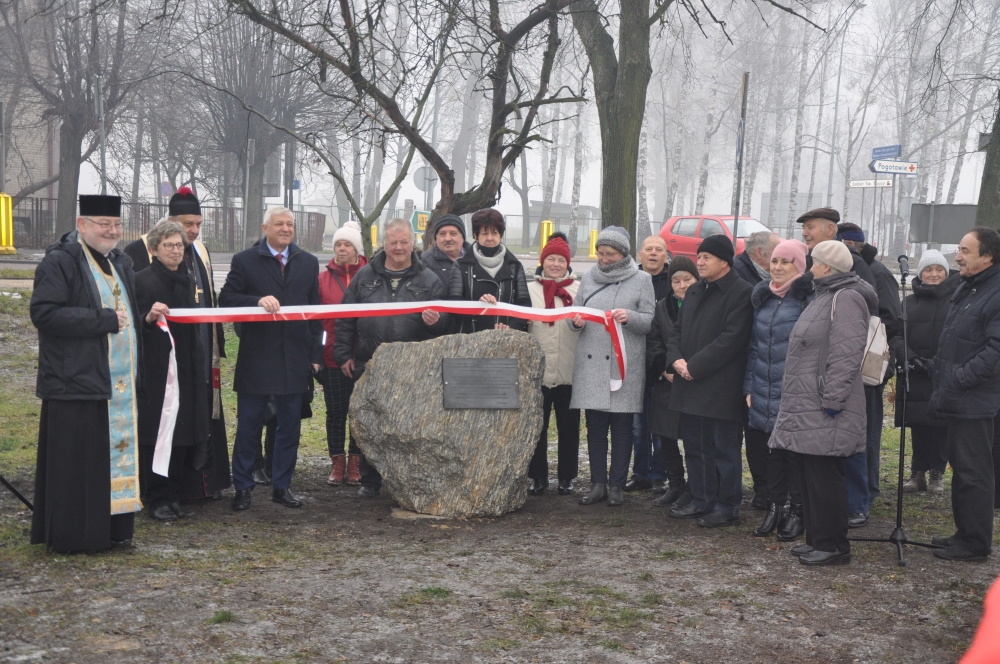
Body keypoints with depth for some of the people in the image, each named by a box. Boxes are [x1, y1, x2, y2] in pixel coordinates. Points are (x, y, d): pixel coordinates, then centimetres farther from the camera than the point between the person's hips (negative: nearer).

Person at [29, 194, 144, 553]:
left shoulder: (121, 263, 16)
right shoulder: (59, 262, -9)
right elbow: (44, 312, -19)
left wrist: (137, 371, 15)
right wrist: (104, 320, -20)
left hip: (119, 383, 8)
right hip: (77, 382, -8)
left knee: (117, 456, 10)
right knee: (74, 465, -3)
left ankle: (111, 530, 18)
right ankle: (71, 535, 7)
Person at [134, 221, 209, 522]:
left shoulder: (187, 280, 14)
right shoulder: (143, 280, -8)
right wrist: (149, 317, -30)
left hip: (186, 369, 7)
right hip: (154, 369, -6)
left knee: (183, 435, 8)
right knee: (156, 434, -2)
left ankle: (174, 497, 16)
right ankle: (157, 500, 7)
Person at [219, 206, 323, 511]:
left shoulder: (308, 263, 10)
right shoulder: (245, 261, 2)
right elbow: (226, 299, -5)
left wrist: (315, 354, 4)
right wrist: (258, 301, -21)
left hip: (295, 360, 3)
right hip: (256, 359, -3)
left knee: (289, 426, 8)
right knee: (249, 427, 3)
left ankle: (281, 486, 19)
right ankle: (243, 488, 13)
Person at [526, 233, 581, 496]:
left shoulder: (579, 289, 8)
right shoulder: (530, 289, 11)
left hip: (569, 371, 0)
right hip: (537, 370, 1)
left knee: (568, 425, 5)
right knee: (536, 425, 5)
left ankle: (566, 476, 16)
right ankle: (538, 476, 14)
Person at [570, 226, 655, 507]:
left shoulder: (642, 280, 4)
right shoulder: (589, 279, 13)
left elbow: (651, 321, 0)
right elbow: (575, 313, 16)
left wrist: (630, 317, -19)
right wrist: (576, 321, -8)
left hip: (625, 364, -3)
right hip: (591, 362, 3)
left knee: (622, 427, 2)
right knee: (595, 426, 6)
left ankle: (616, 486, 10)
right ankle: (598, 483, 14)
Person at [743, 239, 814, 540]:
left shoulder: (809, 298, -8)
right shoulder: (762, 297, 12)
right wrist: (749, 387, 11)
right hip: (764, 392, 6)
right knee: (771, 450, 11)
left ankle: (797, 512, 13)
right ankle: (774, 507, 22)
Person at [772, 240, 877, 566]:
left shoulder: (845, 298, -14)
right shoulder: (827, 296, 20)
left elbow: (847, 354, -22)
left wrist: (832, 399, -23)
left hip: (824, 410, -11)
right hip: (807, 407, 11)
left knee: (824, 478, -6)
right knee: (811, 475, 14)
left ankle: (833, 546, 2)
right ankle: (817, 539, 22)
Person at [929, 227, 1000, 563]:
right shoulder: (966, 289, 15)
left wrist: (959, 378, -20)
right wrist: (940, 379, 15)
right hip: (956, 397, 10)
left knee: (973, 472, -3)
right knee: (960, 466, 17)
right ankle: (965, 532, 27)